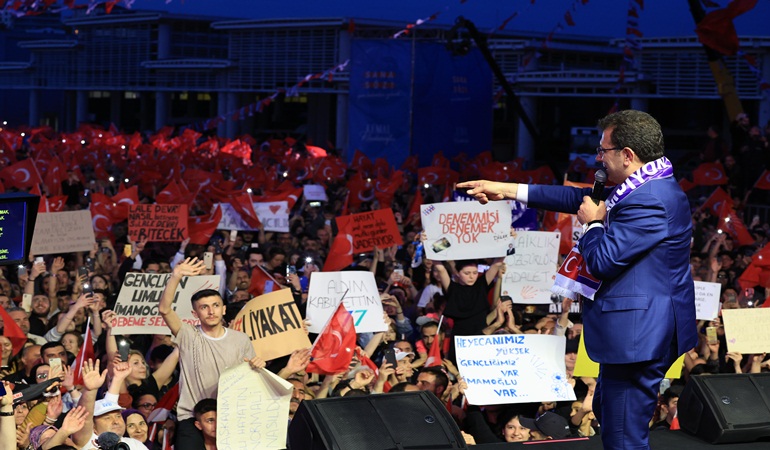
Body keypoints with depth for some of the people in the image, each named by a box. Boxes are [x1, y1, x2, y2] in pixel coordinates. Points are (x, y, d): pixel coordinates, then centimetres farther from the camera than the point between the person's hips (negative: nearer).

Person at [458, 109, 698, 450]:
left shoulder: (650, 200, -23)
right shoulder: (643, 187, 11)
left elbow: (602, 260, -25)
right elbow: (584, 198, 20)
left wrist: (593, 223, -3)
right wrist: (507, 190, 20)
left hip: (638, 333, -12)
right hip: (639, 329, 12)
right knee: (606, 411, 26)